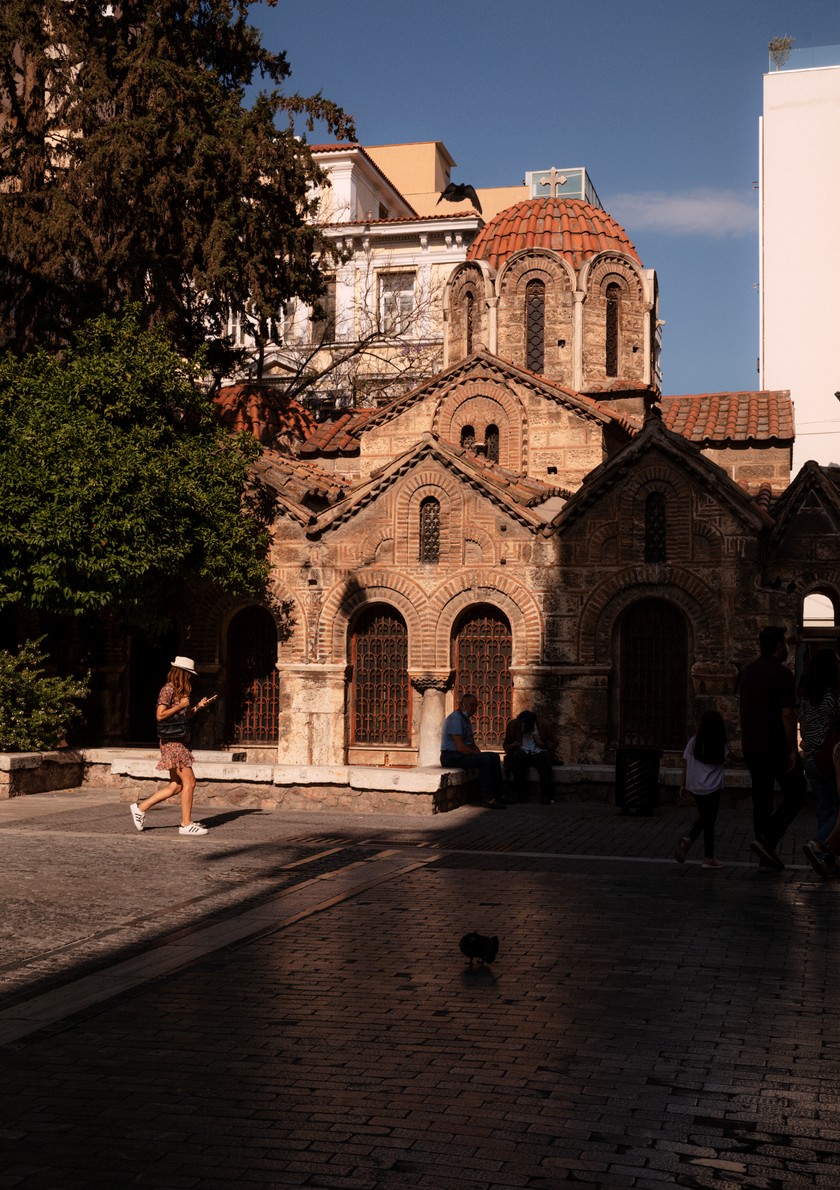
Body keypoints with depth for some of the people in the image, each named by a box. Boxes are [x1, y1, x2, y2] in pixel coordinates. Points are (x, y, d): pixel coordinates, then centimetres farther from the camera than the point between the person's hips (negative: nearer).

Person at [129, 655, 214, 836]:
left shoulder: (179, 691, 17)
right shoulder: (168, 690, -11)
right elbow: (160, 715, -20)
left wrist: (198, 706, 13)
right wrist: (181, 705, -15)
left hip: (180, 742, 10)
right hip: (172, 742, -10)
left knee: (176, 786, 11)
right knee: (189, 782, -9)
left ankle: (141, 807, 17)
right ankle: (186, 824, -3)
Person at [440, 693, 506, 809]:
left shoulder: (467, 719, 17)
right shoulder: (455, 719, -17)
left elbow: (473, 745, 20)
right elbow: (460, 747, -24)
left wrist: (479, 753, 0)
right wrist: (479, 755, -15)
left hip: (462, 754, 11)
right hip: (451, 756, -11)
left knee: (494, 757, 4)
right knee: (484, 759, -27)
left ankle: (497, 796, 2)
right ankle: (488, 799, -24)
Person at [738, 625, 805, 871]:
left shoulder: (746, 671, 11)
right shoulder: (782, 674, -13)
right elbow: (787, 714, -18)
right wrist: (793, 749, -14)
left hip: (750, 747, 7)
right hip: (775, 746, -7)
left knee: (761, 799, 11)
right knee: (795, 794, 3)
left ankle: (766, 855, 13)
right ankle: (767, 840, -11)